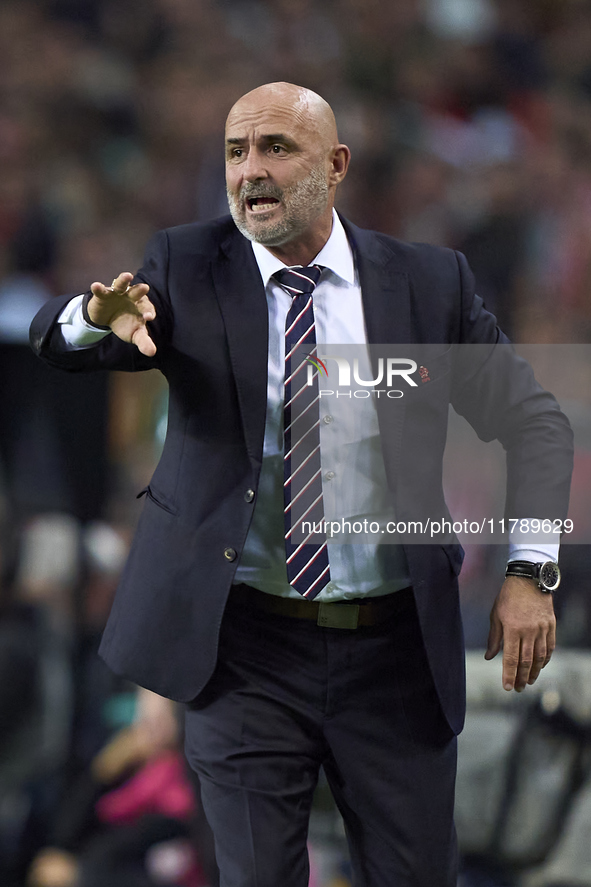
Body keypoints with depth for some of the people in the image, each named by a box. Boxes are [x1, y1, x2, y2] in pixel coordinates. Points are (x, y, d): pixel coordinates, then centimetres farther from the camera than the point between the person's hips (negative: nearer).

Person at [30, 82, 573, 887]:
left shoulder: (428, 283, 1)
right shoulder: (188, 270, 0)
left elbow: (533, 424, 5)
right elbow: (54, 342, -11)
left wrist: (529, 574, -9)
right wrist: (98, 315, -36)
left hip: (395, 650, 1)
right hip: (244, 651, -1)